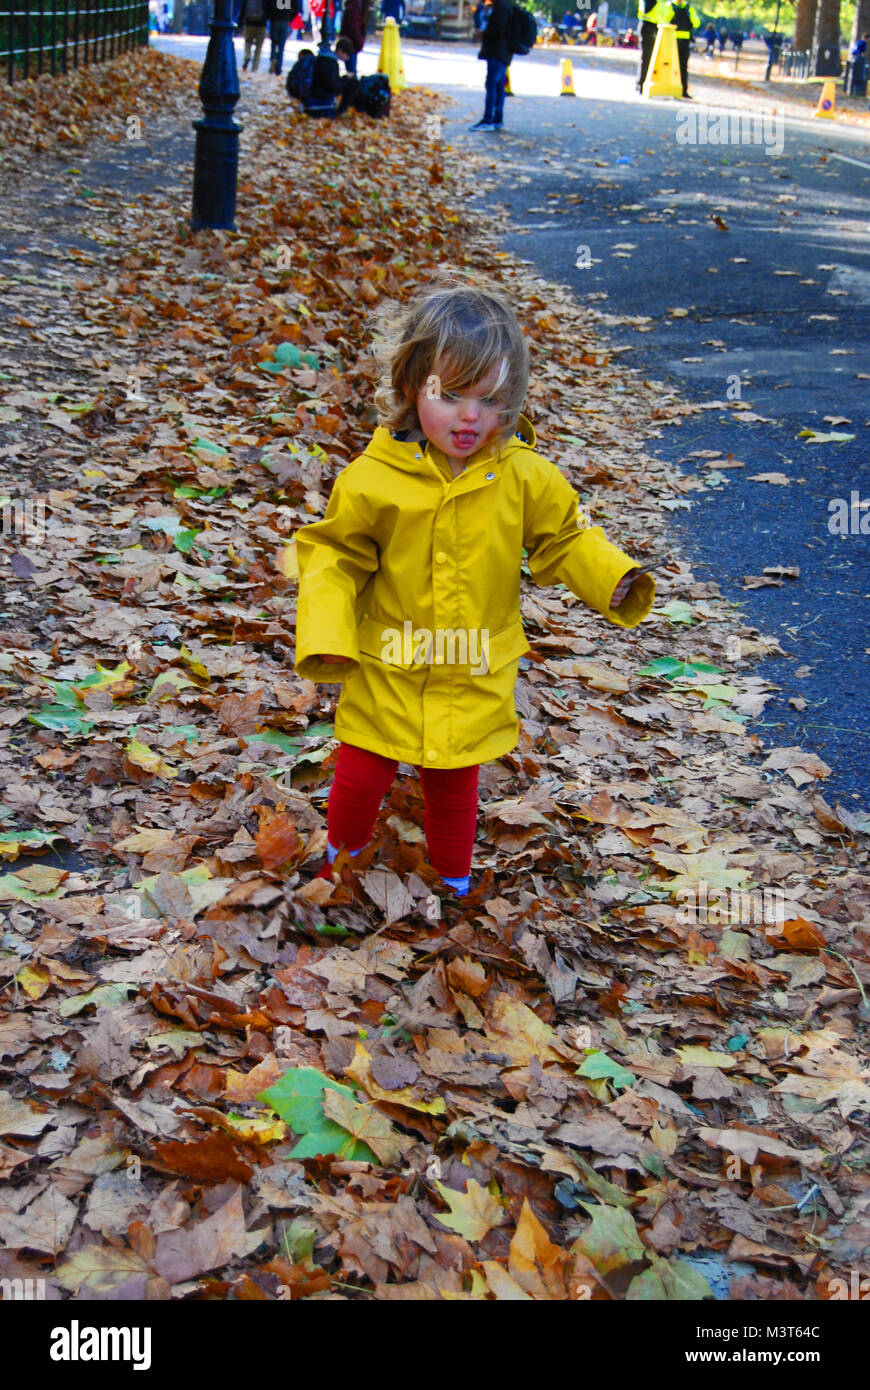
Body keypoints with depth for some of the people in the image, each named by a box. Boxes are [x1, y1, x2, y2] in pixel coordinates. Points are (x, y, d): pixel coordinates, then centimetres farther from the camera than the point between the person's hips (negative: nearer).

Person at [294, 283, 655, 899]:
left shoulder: (528, 478, -10)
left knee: (454, 785, 19)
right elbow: (334, 555, -7)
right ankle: (344, 850, 45)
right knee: (361, 778, 13)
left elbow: (565, 540, 3)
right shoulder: (373, 479, -16)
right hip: (386, 672, -1)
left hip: (475, 680, 1)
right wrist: (325, 634, -19)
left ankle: (453, 876, 44)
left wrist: (612, 579, -14)